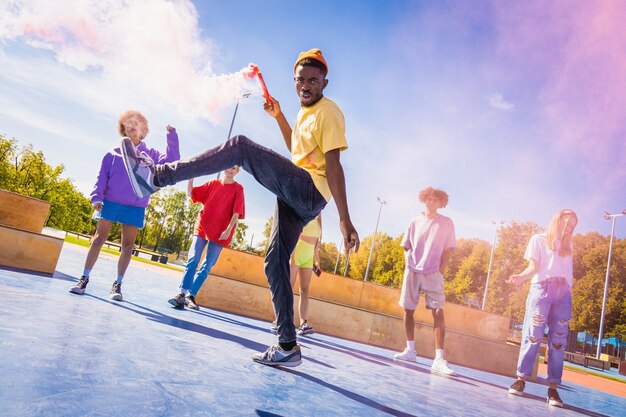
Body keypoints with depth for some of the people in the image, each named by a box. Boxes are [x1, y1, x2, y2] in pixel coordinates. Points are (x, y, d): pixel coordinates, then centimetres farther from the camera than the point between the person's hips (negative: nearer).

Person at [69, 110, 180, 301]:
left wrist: (172, 136, -11)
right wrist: (97, 197, -9)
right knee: (99, 239, 0)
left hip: (135, 207, 0)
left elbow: (171, 162, -6)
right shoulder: (114, 153, 8)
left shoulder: (151, 154, 9)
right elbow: (102, 176, 4)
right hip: (110, 202, 0)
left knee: (128, 246, 3)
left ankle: (117, 284, 11)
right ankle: (84, 279, 7)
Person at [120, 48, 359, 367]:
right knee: (275, 263, 7)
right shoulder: (305, 113, 22)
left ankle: (156, 176, -24)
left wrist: (345, 220, -22)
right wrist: (278, 116, 25)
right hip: (296, 198, 10)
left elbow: (333, 164, -17)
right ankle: (288, 346, 11)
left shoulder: (328, 112, -6)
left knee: (241, 146, -20)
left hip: (310, 190, -10)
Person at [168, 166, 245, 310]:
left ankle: (191, 296, 8)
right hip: (202, 226, 2)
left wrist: (228, 230, -17)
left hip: (220, 233, -2)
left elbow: (236, 212, -7)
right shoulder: (212, 183, 10)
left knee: (206, 266, 1)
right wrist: (191, 176, -5)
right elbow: (190, 194, 9)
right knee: (193, 260, -8)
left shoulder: (238, 188, 1)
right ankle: (183, 294, -9)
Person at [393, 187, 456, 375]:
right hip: (412, 271, 3)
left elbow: (448, 250, 1)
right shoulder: (415, 222, 8)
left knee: (438, 313, -12)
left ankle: (439, 359, -12)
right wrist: (409, 265, 2)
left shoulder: (446, 223, 2)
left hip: (433, 274, -3)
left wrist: (440, 271, -6)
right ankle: (410, 350, 18)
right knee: (408, 310, 5)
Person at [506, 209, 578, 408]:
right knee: (533, 334, -8)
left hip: (563, 293, 4)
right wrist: (522, 276, -18)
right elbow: (534, 267, 2)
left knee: (558, 341, -2)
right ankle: (521, 379, -1)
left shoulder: (567, 246, 26)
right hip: (542, 288, -4)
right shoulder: (539, 239, 12)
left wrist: (568, 293, 6)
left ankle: (553, 388, 0)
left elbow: (569, 272, 19)